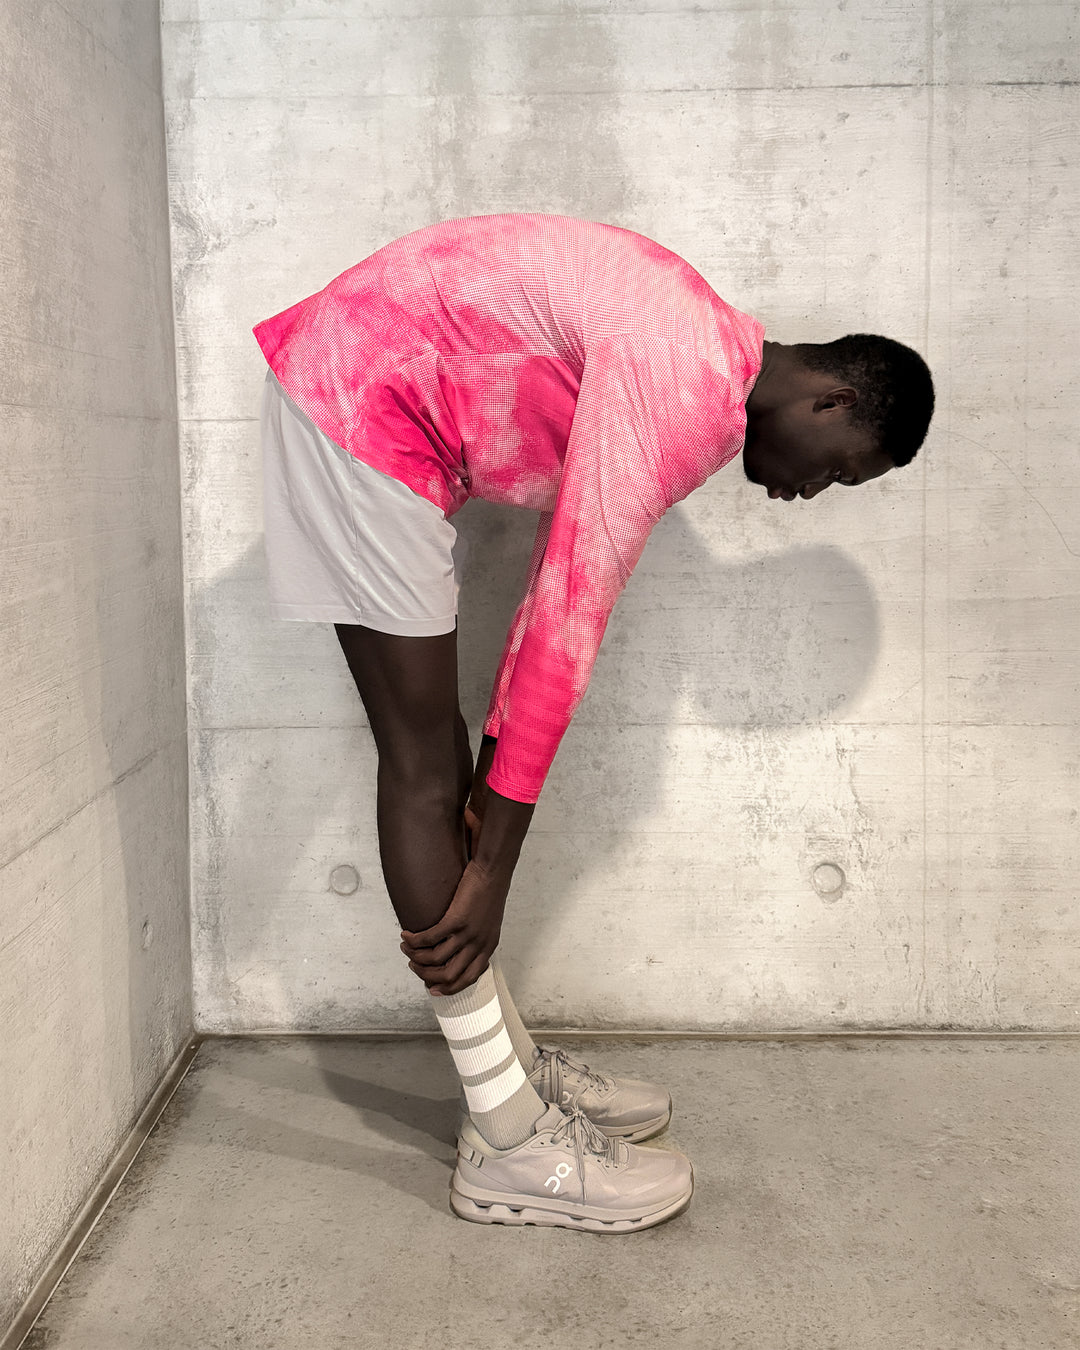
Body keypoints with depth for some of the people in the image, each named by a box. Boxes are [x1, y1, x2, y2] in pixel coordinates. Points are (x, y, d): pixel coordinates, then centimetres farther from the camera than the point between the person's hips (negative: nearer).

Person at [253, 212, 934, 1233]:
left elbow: (560, 581, 10)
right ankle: (509, 1145, -3)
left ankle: (510, 1066, 19)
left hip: (357, 398, 10)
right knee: (423, 759, -10)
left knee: (437, 747, 9)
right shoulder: (681, 393, -23)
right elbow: (568, 621, -26)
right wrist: (491, 869, -21)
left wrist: (496, 758, 8)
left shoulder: (709, 367, 8)